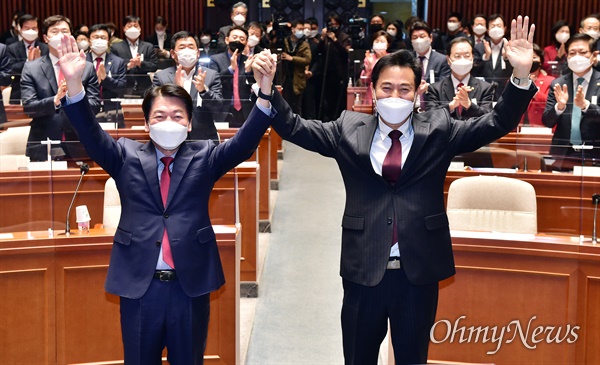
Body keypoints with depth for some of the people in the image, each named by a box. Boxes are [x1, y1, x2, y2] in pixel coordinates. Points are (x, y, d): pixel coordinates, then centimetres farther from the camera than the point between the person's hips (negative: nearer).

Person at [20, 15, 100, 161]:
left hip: (78, 146, 1)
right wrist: (55, 100, -23)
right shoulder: (31, 68, 2)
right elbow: (28, 107, -5)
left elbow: (95, 105, 0)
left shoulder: (87, 67, 5)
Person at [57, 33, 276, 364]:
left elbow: (244, 143, -11)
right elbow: (92, 137, -10)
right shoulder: (127, 156, 4)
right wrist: (74, 84, -27)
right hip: (139, 286, 0)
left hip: (190, 285, 0)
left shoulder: (204, 156, 3)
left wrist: (265, 89, -26)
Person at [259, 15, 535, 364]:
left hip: (419, 270, 0)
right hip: (363, 270, 1)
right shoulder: (349, 129, 3)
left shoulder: (438, 129, 1)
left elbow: (496, 124, -5)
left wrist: (521, 76, -20)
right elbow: (293, 127, 0)